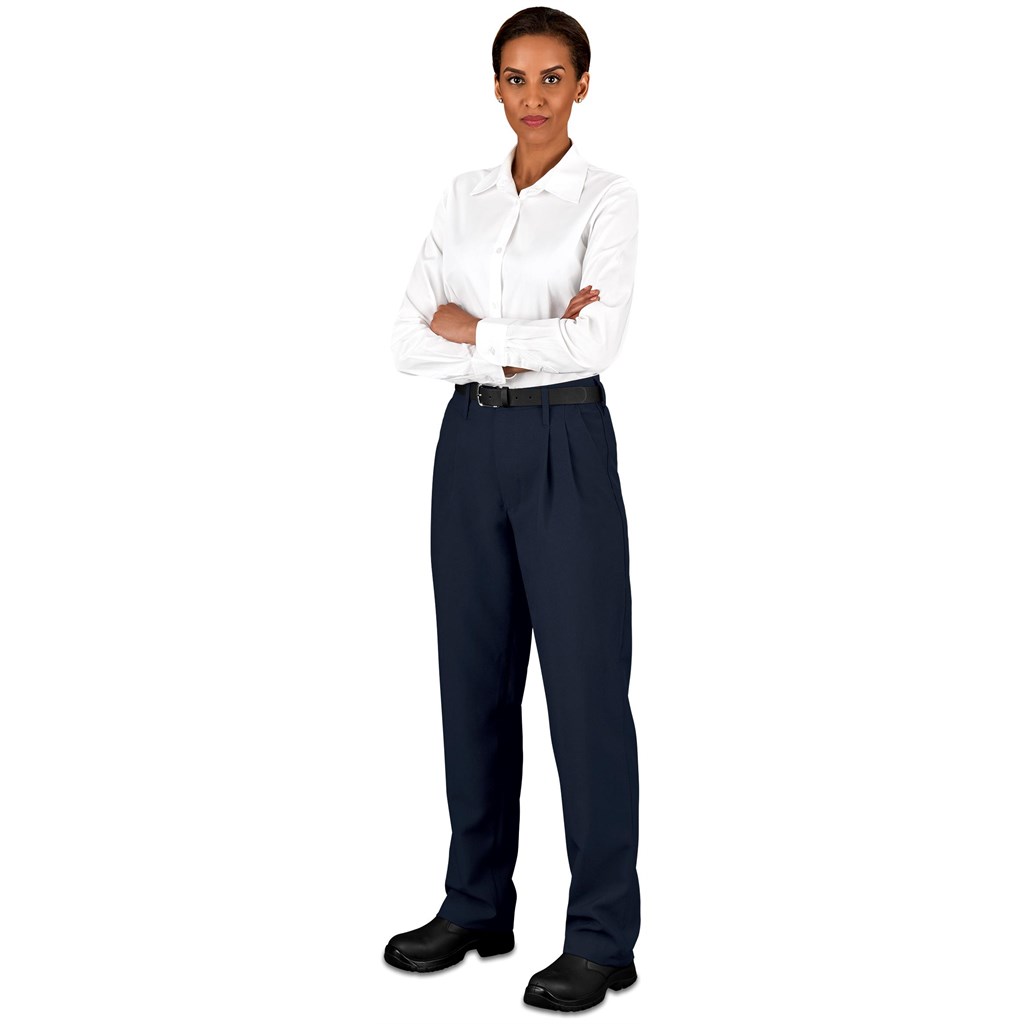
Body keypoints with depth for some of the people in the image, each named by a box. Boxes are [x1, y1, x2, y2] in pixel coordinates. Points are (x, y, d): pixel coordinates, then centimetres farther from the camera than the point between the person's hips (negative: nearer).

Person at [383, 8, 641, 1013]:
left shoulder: (607, 199, -4)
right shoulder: (462, 196, 10)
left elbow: (594, 342, -19)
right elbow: (409, 340, 0)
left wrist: (473, 331, -9)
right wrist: (521, 347, -13)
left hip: (565, 448, -5)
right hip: (471, 444, 5)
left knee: (583, 681, -1)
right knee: (475, 674, 12)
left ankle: (601, 935, 11)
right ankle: (476, 904, 26)